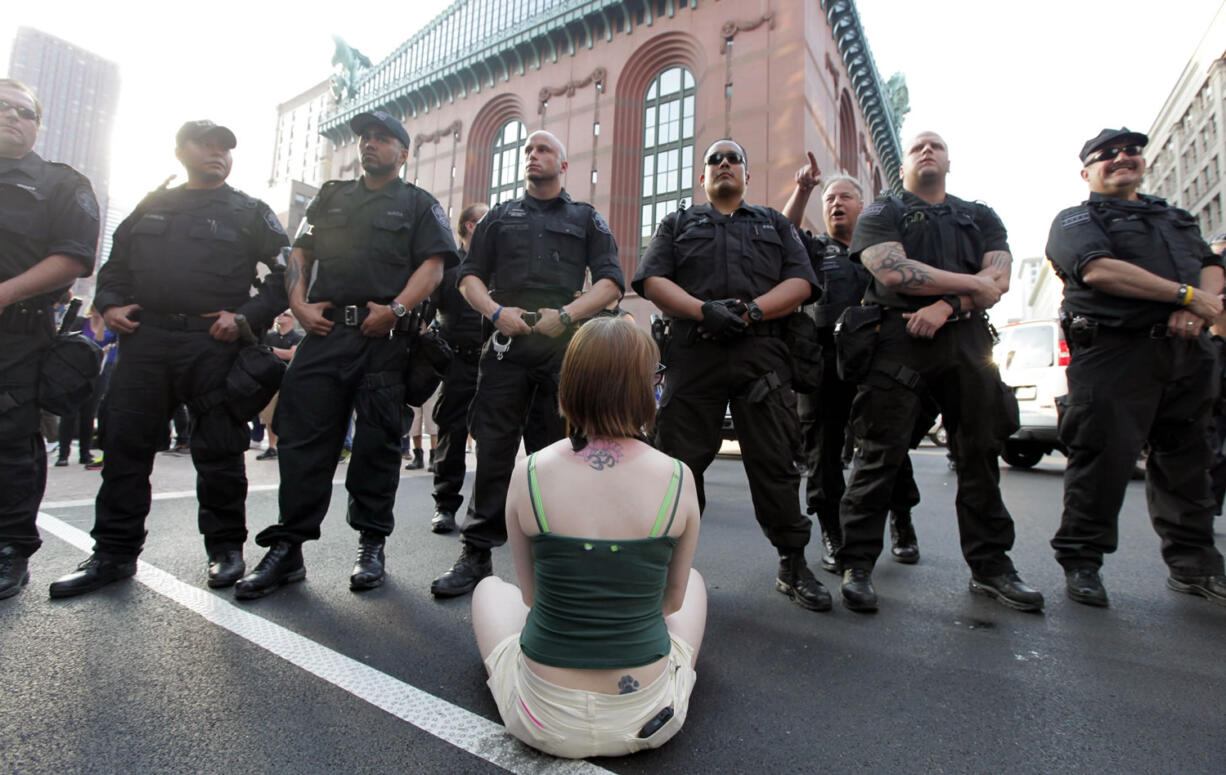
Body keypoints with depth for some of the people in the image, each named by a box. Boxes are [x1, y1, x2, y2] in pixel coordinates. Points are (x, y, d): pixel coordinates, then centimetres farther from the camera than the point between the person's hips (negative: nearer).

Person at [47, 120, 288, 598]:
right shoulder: (151, 207, 21)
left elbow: (286, 270, 1)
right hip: (144, 340, 5)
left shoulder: (249, 212, 9)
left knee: (219, 449, -2)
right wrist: (109, 304, 6)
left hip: (213, 344, -4)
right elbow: (115, 263, 25)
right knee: (125, 444, 4)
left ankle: (225, 547, 9)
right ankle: (114, 552, 15)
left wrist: (249, 315, -11)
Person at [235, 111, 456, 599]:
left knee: (377, 442, 0)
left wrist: (396, 309, -16)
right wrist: (299, 303, 3)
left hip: (384, 338, -3)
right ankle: (287, 548, 9)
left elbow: (433, 265, -2)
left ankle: (371, 545, 12)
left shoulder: (418, 205, 12)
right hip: (324, 331, 4)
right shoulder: (331, 197, 24)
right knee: (303, 436, 0)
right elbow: (300, 253, 20)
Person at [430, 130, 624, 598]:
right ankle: (476, 555, 5)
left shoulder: (587, 219, 19)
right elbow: (469, 276, 15)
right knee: (493, 449, -4)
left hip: (566, 345, 0)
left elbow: (611, 280, 6)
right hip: (507, 343, 1)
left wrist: (567, 314, -10)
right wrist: (496, 311, -7)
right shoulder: (500, 216, 23)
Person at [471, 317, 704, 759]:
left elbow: (531, 594, 0)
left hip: (545, 720, 0)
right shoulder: (678, 479, -14)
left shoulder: (528, 474, -14)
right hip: (649, 717, 1)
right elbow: (673, 599, 1)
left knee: (489, 588, 29)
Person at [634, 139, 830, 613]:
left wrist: (749, 311, -10)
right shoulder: (677, 224, 22)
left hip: (762, 355, 1)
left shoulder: (775, 224, 25)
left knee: (775, 462, 1)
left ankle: (793, 567, 14)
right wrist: (704, 310, -13)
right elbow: (652, 280, 5)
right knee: (679, 462, 0)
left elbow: (801, 282, 9)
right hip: (692, 355, 0)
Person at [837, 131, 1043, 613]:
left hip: (967, 342, 4)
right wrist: (970, 283, -3)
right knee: (881, 453, -7)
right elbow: (894, 273, -9)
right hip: (899, 342, -4)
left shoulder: (980, 217, 22)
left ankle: (990, 566, 19)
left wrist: (946, 306, -14)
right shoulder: (881, 214, 10)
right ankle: (857, 565, 1)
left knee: (981, 455, 6)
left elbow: (998, 280, 5)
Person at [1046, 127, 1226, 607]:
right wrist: (1187, 295, -11)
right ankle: (1080, 562, 2)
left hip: (1185, 349, 7)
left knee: (1186, 460, 10)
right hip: (1112, 350, -6)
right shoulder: (1075, 220, 5)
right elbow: (1098, 270, -13)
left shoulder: (1175, 217, 27)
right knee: (1102, 457, -8)